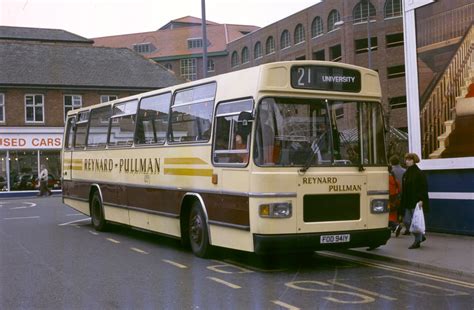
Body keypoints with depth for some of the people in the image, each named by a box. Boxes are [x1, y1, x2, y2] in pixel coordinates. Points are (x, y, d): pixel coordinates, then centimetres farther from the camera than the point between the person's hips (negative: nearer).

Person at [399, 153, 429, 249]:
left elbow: (424, 188, -13)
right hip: (408, 203, 8)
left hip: (417, 202, -8)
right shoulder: (406, 174, 13)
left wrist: (421, 200, -21)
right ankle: (421, 236, 25)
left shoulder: (419, 173, -9)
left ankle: (417, 241, 9)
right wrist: (403, 203, 13)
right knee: (406, 221, 8)